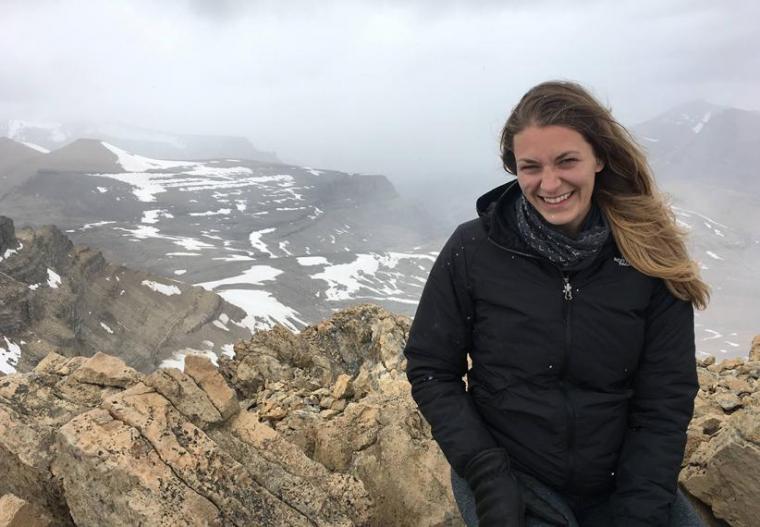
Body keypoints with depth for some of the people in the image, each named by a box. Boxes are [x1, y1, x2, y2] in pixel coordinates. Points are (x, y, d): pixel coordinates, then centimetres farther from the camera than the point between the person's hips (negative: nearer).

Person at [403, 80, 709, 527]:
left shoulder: (651, 258, -8)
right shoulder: (474, 250, -13)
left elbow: (665, 401, -5)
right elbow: (431, 371, -6)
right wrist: (487, 475, -15)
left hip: (621, 482, 3)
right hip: (507, 479, -2)